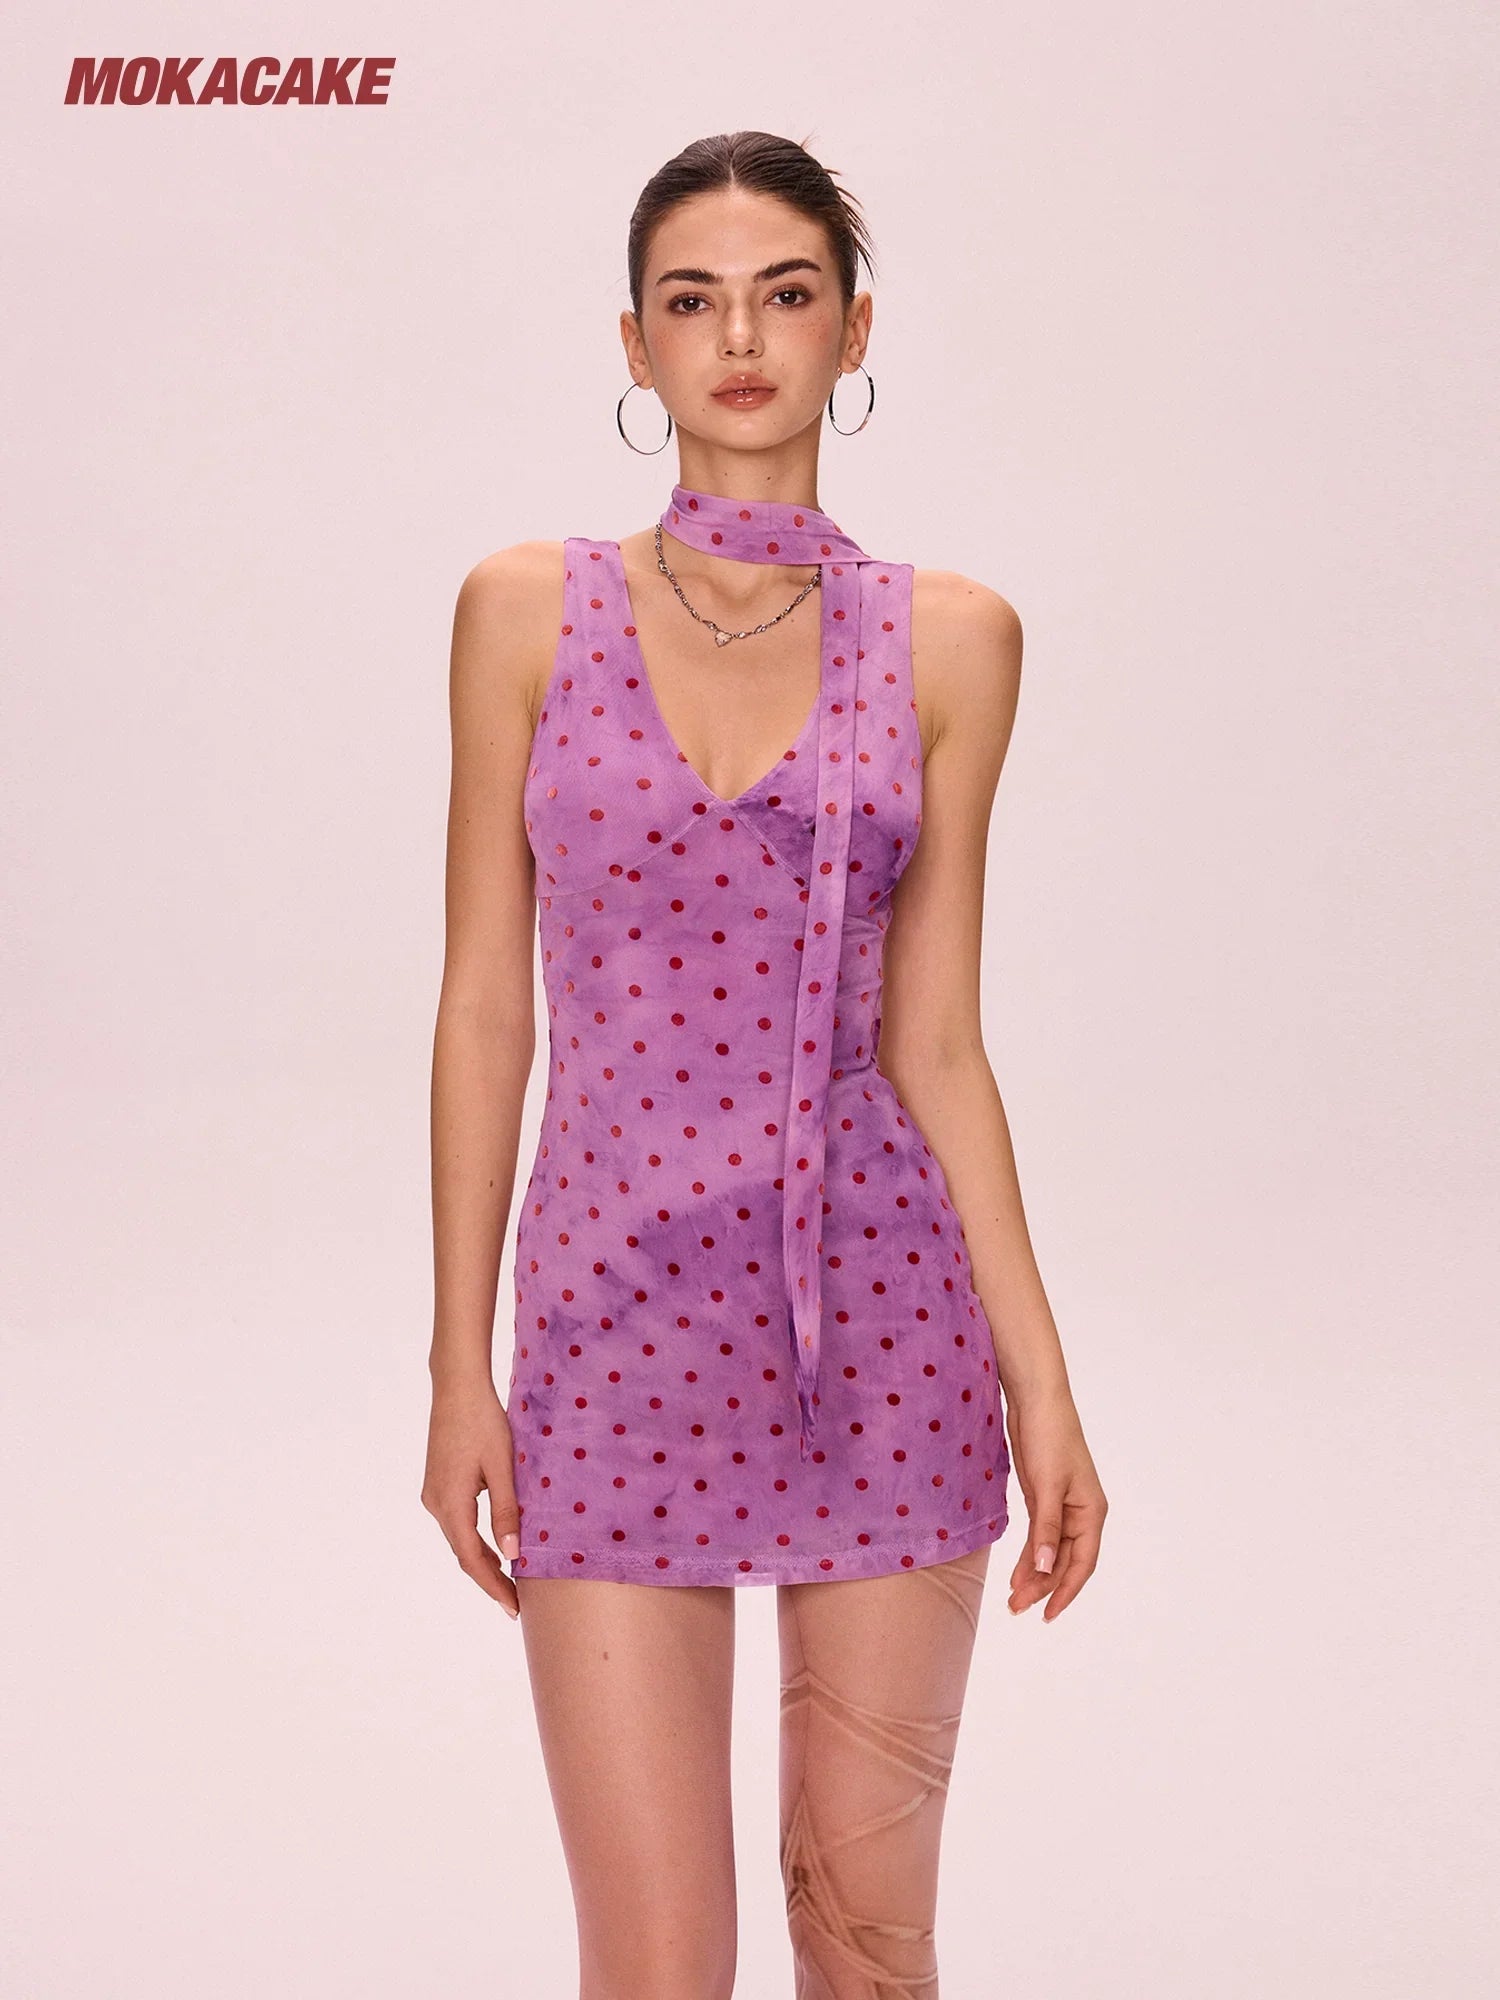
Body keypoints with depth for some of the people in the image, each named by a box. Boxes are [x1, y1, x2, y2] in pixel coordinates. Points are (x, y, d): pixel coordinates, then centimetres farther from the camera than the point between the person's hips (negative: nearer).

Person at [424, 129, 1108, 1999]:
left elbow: (934, 1041, 3)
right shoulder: (528, 611, 1)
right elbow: (486, 1006, 2)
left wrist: (1039, 1378, 0)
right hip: (618, 1312, 0)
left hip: (883, 1318, 1)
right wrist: (460, 1364, 0)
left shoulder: (949, 638, 2)